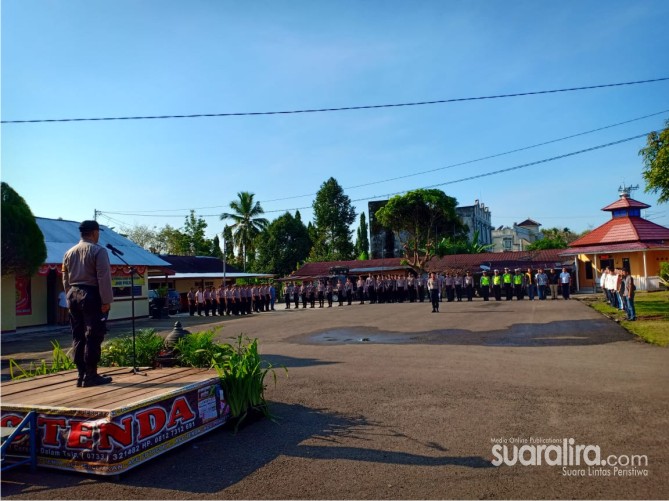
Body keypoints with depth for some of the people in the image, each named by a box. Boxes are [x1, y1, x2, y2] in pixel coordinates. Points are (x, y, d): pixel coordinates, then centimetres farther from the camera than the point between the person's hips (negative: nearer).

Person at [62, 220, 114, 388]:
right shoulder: (98, 251, -9)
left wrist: (71, 296, 21)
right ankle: (90, 375, -2)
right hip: (91, 295, -7)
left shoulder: (69, 253, 14)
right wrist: (106, 301, -14)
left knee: (78, 337, 10)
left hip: (73, 295, 7)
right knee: (93, 336, -3)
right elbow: (104, 278, -15)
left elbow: (65, 280, 16)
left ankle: (81, 375, 14)